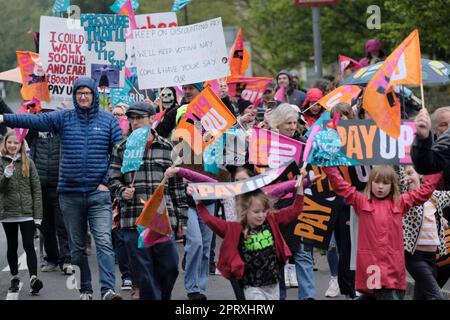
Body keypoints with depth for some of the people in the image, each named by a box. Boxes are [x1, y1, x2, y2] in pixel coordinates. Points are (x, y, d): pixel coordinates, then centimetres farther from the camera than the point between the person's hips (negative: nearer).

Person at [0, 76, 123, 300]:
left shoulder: (107, 120, 4)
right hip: (70, 194, 2)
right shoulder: (64, 118, 5)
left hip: (98, 193, -2)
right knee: (77, 246, 9)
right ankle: (84, 290, 18)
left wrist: (107, 182, -4)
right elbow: (36, 120, -7)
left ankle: (108, 290, -20)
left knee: (104, 242, -14)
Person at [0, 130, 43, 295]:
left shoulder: (28, 163, 4)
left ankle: (33, 278, -18)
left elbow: (36, 189, 3)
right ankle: (14, 278, 20)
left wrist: (38, 214, -2)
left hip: (27, 212, -1)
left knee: (29, 246, -8)